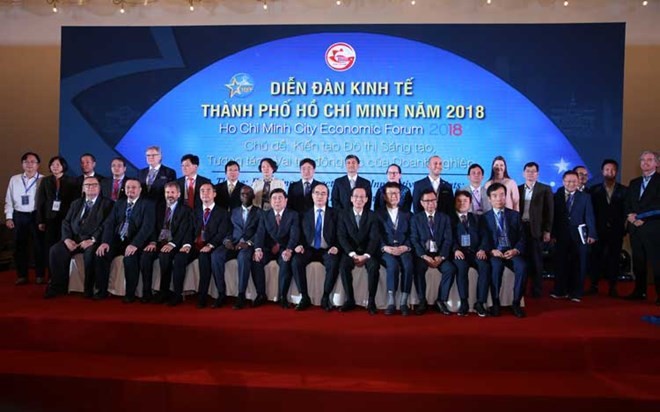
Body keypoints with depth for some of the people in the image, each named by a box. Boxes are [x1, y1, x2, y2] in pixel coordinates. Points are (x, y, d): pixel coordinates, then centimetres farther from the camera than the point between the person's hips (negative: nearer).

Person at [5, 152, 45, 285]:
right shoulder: (14, 179, 8)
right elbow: (9, 200, 10)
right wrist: (8, 217, 4)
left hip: (36, 216, -3)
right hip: (19, 216, 3)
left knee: (39, 246, 2)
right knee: (19, 246, 7)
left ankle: (40, 275, 12)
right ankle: (22, 276, 17)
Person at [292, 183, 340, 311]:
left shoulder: (334, 213, 9)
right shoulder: (305, 214, 14)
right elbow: (300, 234, 11)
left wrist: (336, 247, -15)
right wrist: (299, 245, -9)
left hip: (327, 250, -1)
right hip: (309, 249, 2)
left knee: (333, 263, -34)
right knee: (296, 261, -29)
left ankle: (326, 297, -17)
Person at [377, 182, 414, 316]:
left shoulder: (407, 214, 19)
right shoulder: (378, 214, 13)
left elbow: (411, 235, 9)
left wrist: (405, 247, -11)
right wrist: (386, 248, -16)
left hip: (403, 250, 2)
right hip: (386, 251, -1)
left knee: (408, 266, -31)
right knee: (393, 265, -34)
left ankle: (403, 303, -25)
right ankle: (391, 302, -28)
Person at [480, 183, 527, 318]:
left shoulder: (515, 215, 14)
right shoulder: (485, 217, 10)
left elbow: (522, 237, 8)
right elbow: (483, 240, 2)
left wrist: (515, 250, -12)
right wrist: (492, 251, -18)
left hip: (512, 252, 2)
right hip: (494, 253, -1)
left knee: (522, 267, -31)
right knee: (496, 266, -35)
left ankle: (516, 303, -16)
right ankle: (495, 302, -20)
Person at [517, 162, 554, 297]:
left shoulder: (545, 189, 3)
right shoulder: (518, 189, 10)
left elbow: (549, 211, 0)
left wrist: (547, 230, -6)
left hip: (536, 229, -2)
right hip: (520, 228, 2)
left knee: (536, 260, 3)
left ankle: (536, 290, 10)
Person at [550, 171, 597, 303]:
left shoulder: (585, 197, 4)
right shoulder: (556, 196, 3)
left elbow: (589, 216, -1)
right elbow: (553, 216, 0)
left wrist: (591, 234, -8)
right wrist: (552, 233, -7)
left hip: (578, 235, 0)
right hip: (561, 235, 0)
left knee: (578, 264, 5)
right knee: (560, 263, 6)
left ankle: (576, 293, 14)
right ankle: (560, 291, 16)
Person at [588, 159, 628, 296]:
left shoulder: (624, 190, 7)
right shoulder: (594, 190, 7)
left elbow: (626, 210, 2)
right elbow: (591, 209, 2)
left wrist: (624, 226, -7)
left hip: (616, 230, 0)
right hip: (599, 229, 0)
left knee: (614, 258, 4)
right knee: (596, 257, 0)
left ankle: (612, 287, 10)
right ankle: (594, 285, 7)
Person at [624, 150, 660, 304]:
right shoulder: (634, 183, 20)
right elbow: (627, 204, 16)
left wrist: (641, 217, -13)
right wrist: (629, 215, -3)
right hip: (635, 228, 6)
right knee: (638, 261, 9)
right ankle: (639, 291, 16)